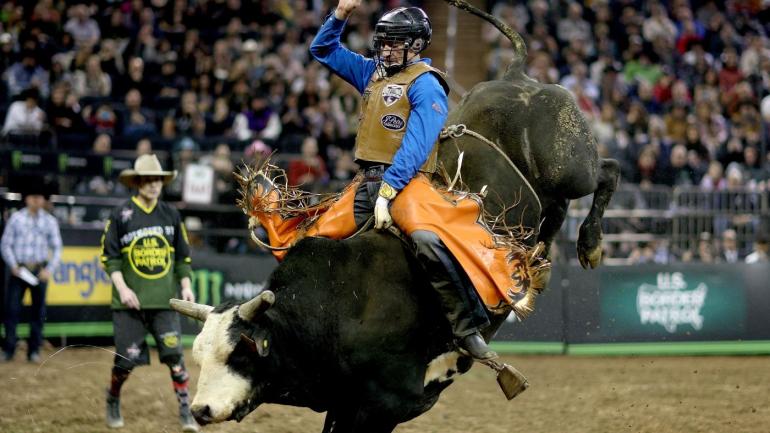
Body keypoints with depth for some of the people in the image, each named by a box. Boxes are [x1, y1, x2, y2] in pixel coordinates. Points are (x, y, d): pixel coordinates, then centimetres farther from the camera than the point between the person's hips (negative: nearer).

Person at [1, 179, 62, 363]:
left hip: (40, 270, 1)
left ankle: (34, 351, 9)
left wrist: (49, 269, -5)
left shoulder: (49, 221, 5)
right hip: (19, 270, -1)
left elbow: (57, 247, 7)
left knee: (38, 311, 3)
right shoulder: (16, 218, 2)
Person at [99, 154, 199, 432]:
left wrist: (186, 287, 5)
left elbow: (182, 256, 15)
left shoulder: (171, 215, 9)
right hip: (130, 301, -2)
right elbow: (109, 256, -1)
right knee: (127, 358, 0)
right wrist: (122, 288, -12)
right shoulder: (121, 215, -2)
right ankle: (113, 403, 26)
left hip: (165, 300, 2)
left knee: (174, 354, -8)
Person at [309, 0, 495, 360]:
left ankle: (467, 328, -30)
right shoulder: (373, 73, 18)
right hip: (367, 182, 8)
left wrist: (388, 192, -25)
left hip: (405, 182, -8)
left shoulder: (425, 85, -5)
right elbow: (323, 50, 27)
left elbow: (415, 147, -16)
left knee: (428, 242, -31)